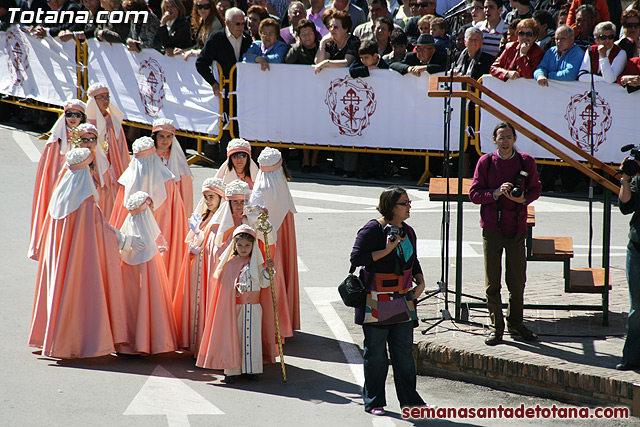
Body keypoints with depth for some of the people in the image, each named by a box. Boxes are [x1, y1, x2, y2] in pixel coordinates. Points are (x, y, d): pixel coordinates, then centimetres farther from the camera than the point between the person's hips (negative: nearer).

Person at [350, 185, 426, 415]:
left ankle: (409, 399, 15)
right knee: (375, 351, 2)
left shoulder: (408, 231, 12)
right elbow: (356, 258, -19)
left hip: (402, 299, 6)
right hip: (376, 300, -6)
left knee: (404, 349, 8)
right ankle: (374, 402, 11)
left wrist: (420, 282, 7)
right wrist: (386, 250, -23)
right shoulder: (372, 230, -11)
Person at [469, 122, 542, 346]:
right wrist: (496, 193, -16)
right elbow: (474, 194, 0)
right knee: (492, 282, 1)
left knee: (517, 281, 6)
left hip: (516, 228, 1)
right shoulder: (486, 162, -1)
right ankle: (496, 327, 12)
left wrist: (524, 198, -8)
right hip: (492, 229, -1)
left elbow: (535, 189, 14)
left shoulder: (526, 162, 2)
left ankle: (515, 323, 23)